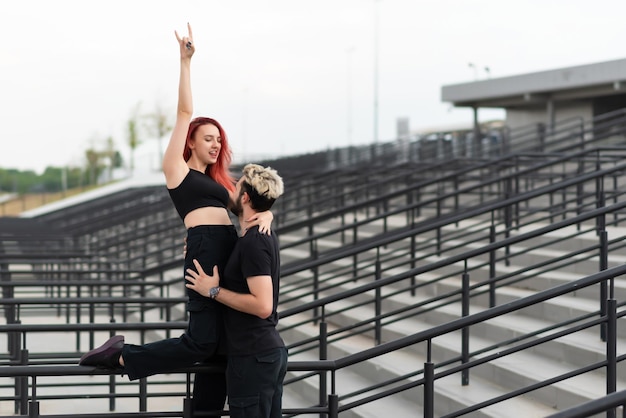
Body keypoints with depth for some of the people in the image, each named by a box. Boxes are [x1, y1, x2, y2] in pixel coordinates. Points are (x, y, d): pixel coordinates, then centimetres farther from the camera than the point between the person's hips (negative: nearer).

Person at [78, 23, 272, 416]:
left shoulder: (219, 180, 27)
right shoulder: (177, 168, 8)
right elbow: (184, 113, 2)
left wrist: (265, 212, -8)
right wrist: (186, 61, -5)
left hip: (232, 253, 7)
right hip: (205, 250, -7)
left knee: (221, 347, 5)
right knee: (202, 341, -14)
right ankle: (121, 355, 2)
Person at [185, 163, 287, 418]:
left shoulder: (252, 242, -18)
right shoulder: (264, 236, 13)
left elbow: (262, 305, -25)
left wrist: (214, 291, -17)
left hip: (252, 356, -10)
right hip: (271, 350, 10)